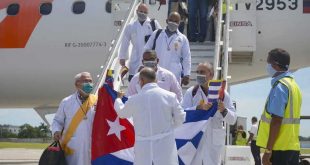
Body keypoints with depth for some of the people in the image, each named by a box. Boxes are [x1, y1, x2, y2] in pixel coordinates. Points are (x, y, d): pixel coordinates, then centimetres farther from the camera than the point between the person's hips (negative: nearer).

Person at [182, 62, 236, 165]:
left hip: (214, 141, 0)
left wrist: (223, 110, -19)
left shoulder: (222, 93, 4)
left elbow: (232, 119, 2)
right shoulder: (191, 92, 3)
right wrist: (198, 108, -25)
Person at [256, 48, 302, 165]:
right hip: (292, 146, 9)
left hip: (279, 148, -9)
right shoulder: (293, 84, 15)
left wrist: (268, 150, -18)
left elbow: (276, 120, -19)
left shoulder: (279, 86, -13)